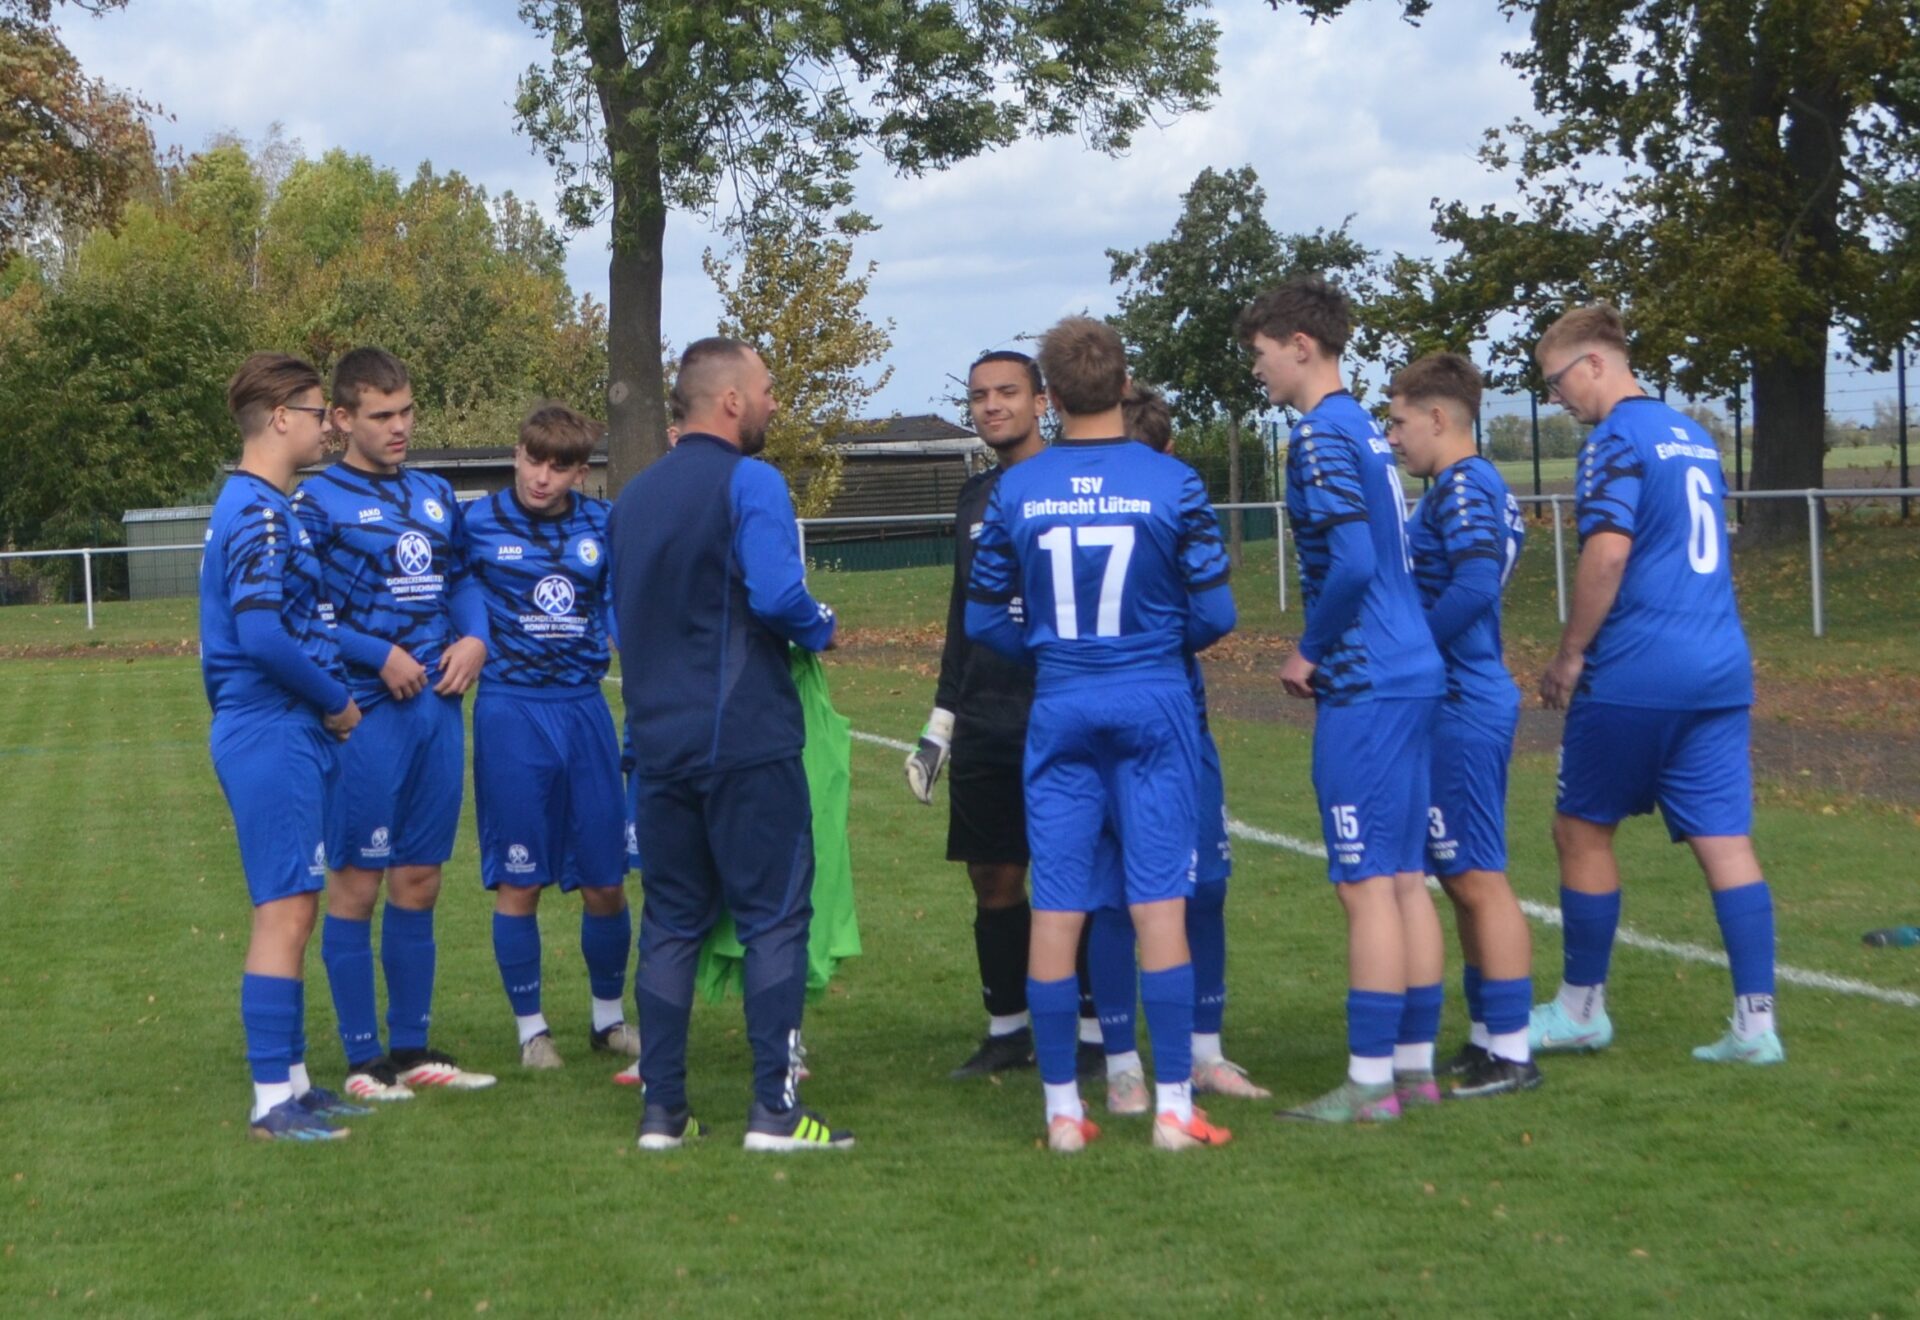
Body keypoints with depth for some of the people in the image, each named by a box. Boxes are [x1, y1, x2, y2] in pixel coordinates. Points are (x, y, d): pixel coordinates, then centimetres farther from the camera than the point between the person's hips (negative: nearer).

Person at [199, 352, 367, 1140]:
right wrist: (335, 702, -13)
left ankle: (291, 1081, 21)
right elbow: (263, 633, -25)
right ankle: (272, 1102, -5)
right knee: (285, 913, -8)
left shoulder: (261, 507, 16)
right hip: (273, 739, -10)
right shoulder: (259, 512, -16)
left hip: (290, 736, 10)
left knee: (292, 912, 14)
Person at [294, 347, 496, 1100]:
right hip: (368, 716, -6)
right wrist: (379, 656, -15)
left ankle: (412, 1049, 20)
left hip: (438, 709, 6)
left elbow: (461, 579, 22)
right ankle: (363, 1058, 8)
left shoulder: (435, 496, 14)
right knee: (357, 882, 0)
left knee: (419, 882, 12)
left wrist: (474, 637, 2)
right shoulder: (319, 501, -6)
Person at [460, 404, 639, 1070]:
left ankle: (608, 1016, 27)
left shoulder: (602, 525, 6)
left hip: (585, 709, 3)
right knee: (518, 883, 2)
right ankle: (531, 1028, 16)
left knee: (605, 883, 7)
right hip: (511, 713, -3)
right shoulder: (477, 523, -2)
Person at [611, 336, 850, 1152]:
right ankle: (775, 1108, -2)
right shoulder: (748, 483, -10)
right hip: (747, 739, -7)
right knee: (774, 916, 0)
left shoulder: (634, 496, 14)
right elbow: (776, 591, -22)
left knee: (669, 922, 11)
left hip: (659, 741, 7)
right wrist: (820, 630, -3)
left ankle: (662, 1109, 12)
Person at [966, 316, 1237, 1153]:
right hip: (1154, 705, -1)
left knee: (1056, 908, 5)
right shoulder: (1171, 484, -6)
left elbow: (986, 620, 4)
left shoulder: (1014, 492, -1)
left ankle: (1063, 1109, 10)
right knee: (1160, 903, 2)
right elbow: (1214, 613, -3)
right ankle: (1172, 1104, 4)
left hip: (1059, 708, 2)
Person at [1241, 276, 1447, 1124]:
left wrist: (1310, 651, -9)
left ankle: (1371, 1082, -1)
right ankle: (1415, 1064, 18)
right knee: (1405, 877, 12)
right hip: (1414, 672, 10)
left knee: (1366, 883, -5)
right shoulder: (1366, 430, 17)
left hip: (1364, 687, -9)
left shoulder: (1319, 435, -12)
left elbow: (1352, 562, -22)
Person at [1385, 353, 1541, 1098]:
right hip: (1463, 705, 10)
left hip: (1460, 712, -10)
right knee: (1467, 882, 15)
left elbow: (1474, 587, -27)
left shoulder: (1461, 488, -14)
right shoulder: (1479, 487, 16)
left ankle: (1510, 1053, -1)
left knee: (1479, 881, -6)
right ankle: (1486, 1038, 23)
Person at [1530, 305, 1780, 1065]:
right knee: (1726, 841, 3)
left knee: (1583, 830, 8)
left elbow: (1608, 552, -20)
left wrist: (1570, 655, -10)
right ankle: (1756, 1023, 0)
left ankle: (1581, 1009, 17)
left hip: (1635, 674, -7)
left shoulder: (1618, 439, -9)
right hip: (1720, 671, 8)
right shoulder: (1692, 435, 17)